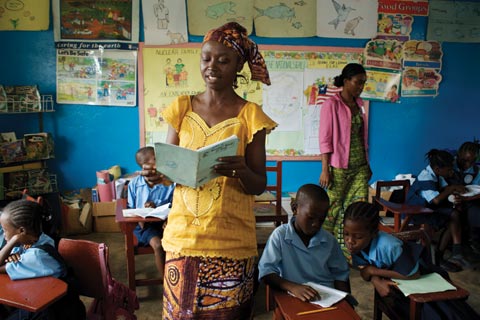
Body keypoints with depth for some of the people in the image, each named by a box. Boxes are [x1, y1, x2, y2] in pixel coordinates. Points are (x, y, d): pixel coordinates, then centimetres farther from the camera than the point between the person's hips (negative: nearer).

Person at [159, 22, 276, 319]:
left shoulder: (250, 115, -5)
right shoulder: (182, 108, 3)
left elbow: (259, 185, -4)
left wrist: (241, 171, -25)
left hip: (231, 240, -2)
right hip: (183, 234, 2)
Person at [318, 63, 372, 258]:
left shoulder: (359, 105, 13)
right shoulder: (331, 105, -6)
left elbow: (363, 137, 18)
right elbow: (325, 139, -10)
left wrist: (367, 164, 18)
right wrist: (325, 169, -14)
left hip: (359, 167, 6)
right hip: (338, 167, -6)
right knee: (333, 209, 2)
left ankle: (350, 251, 15)